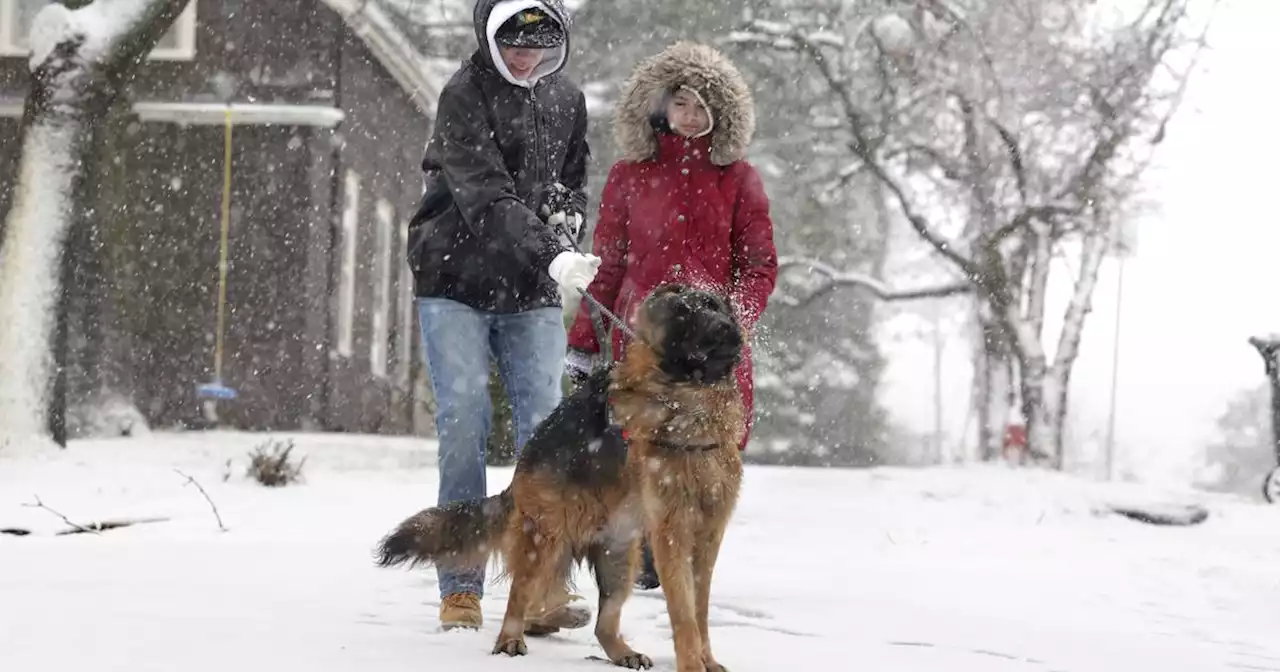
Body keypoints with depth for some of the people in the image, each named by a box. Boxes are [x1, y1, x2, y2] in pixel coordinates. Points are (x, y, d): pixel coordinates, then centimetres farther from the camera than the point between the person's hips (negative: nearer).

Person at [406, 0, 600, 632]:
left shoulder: (566, 100, 8)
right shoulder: (464, 95, -11)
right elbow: (485, 196, -22)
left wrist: (565, 225, 0)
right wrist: (550, 257, -33)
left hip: (533, 294, 4)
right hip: (456, 285, -4)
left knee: (545, 427, -5)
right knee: (463, 424, -6)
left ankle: (546, 586, -5)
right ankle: (460, 588, 1)